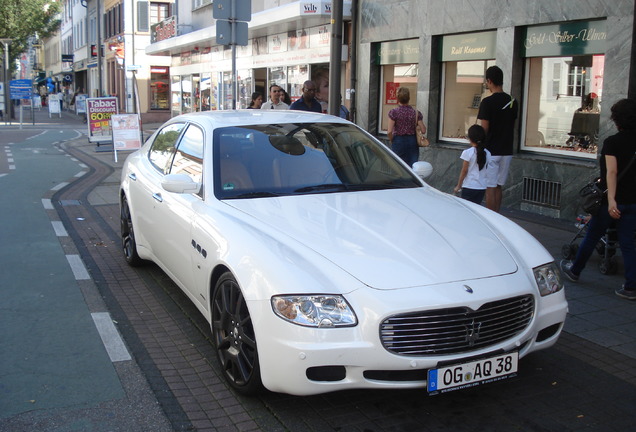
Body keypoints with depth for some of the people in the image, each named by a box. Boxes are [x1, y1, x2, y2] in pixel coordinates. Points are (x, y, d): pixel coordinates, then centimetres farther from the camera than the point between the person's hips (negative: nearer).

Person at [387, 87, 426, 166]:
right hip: (413, 141, 2)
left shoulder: (394, 112, -9)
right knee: (413, 166, 6)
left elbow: (390, 131, -12)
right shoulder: (416, 113, -1)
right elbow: (423, 131, -2)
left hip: (398, 142, -2)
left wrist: (391, 141, 6)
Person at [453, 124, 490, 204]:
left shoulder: (467, 153, -12)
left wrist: (458, 186, 1)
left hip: (469, 187, -4)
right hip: (482, 187, 4)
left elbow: (464, 171, -9)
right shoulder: (487, 153, 1)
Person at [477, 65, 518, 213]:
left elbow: (484, 129, -14)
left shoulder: (487, 102, -14)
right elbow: (512, 126, 13)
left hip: (490, 151, -6)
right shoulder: (512, 101, 6)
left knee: (490, 188, -2)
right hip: (506, 150, 6)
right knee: (498, 187, 14)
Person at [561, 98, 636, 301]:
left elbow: (612, 172, -24)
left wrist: (611, 200, -31)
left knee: (592, 236, 13)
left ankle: (575, 270, 32)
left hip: (611, 201, -4)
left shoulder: (612, 142, -13)